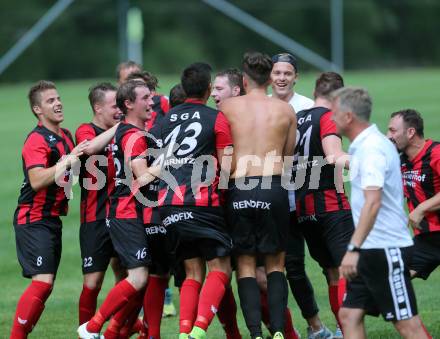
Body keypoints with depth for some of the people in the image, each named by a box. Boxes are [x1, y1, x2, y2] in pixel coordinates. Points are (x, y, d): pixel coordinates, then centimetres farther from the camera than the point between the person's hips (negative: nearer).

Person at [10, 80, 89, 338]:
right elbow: (36, 181, -28)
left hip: (53, 218, 9)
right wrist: (67, 161, -32)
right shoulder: (37, 140, -15)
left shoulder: (65, 135, 13)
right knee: (42, 282, -18)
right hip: (34, 220, -9)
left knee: (46, 285, 8)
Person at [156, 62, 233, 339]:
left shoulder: (165, 119, 16)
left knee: (193, 272, 13)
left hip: (168, 202, 5)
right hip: (202, 201, -5)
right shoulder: (216, 118, 1)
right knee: (220, 270, 1)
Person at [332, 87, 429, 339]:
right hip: (371, 251, 10)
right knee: (350, 315, 6)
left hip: (387, 250, -10)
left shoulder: (371, 148, -17)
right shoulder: (364, 145, 13)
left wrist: (354, 248, -29)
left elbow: (373, 202, -26)